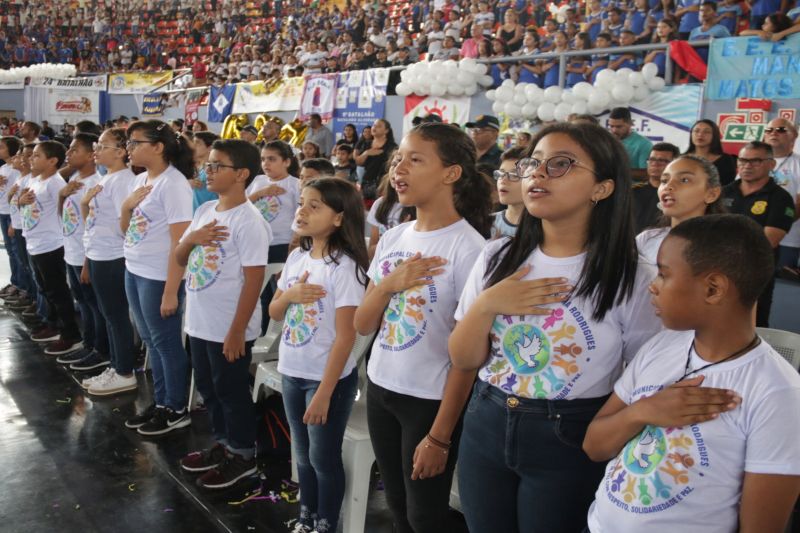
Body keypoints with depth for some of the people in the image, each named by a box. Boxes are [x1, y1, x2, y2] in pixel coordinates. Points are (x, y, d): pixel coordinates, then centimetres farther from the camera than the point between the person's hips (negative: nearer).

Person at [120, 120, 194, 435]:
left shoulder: (173, 183, -16)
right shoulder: (140, 180, 10)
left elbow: (181, 241, -19)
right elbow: (125, 230, 17)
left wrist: (171, 291, -21)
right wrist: (127, 206, -5)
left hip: (158, 277, -9)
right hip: (134, 271, 9)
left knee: (167, 343, 3)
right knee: (151, 342, 16)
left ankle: (177, 410, 17)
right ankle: (160, 403, 29)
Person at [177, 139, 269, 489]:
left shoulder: (248, 221, -17)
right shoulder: (205, 211, 7)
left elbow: (254, 279, -19)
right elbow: (179, 259, 12)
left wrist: (237, 330, -19)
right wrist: (190, 239, -11)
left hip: (228, 328, -8)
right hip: (199, 323, 8)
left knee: (232, 393, 6)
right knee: (208, 389, 20)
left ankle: (243, 455, 24)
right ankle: (222, 445, 38)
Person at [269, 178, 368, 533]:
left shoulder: (344, 267, -17)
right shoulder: (297, 258, 3)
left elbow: (345, 336, -18)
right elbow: (274, 313, 10)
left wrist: (324, 392, -18)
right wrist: (289, 295, -12)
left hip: (328, 378, -6)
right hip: (292, 373, 6)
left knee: (323, 457, 8)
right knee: (302, 454, 19)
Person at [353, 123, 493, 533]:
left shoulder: (468, 248, -17)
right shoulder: (392, 238, 3)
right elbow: (362, 326, 5)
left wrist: (440, 436, -14)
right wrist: (387, 285, -14)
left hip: (430, 401, -6)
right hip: (379, 389, 6)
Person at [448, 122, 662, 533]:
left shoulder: (631, 278, -11)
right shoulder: (497, 257, -1)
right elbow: (463, 360, 0)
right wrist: (485, 306, -17)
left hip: (569, 444, -3)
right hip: (485, 429, 4)